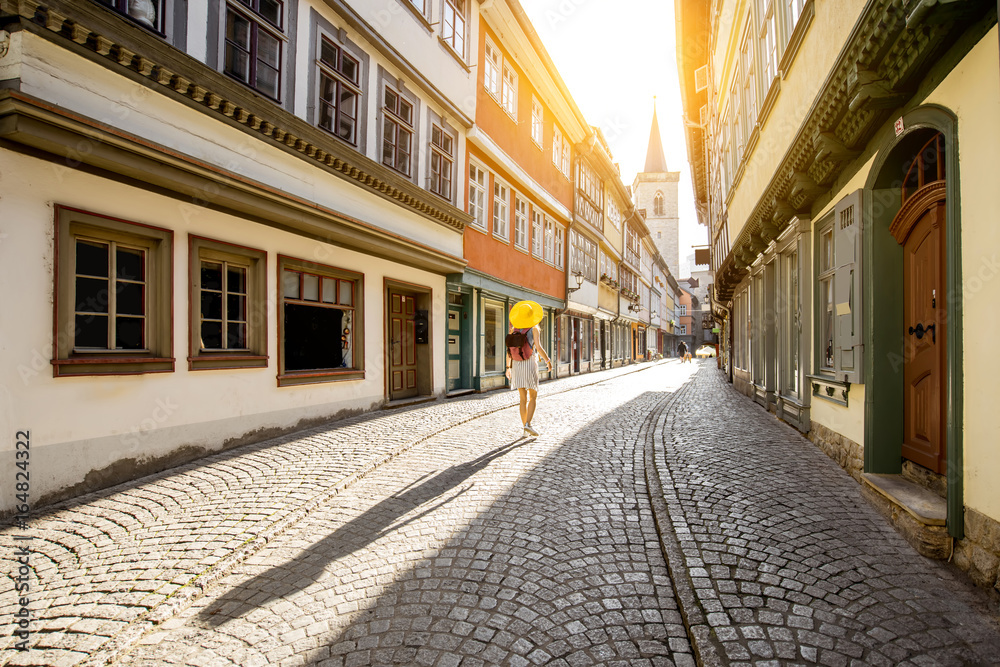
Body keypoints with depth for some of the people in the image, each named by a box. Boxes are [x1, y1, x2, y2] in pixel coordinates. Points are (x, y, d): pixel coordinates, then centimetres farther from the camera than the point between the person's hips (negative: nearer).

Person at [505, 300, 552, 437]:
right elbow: (538, 347, -14)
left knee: (523, 398, 9)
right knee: (533, 397, 7)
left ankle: (526, 429, 10)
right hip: (530, 364, -4)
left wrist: (508, 367, 15)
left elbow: (509, 349, 8)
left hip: (516, 365, 4)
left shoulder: (514, 329, 9)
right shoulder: (534, 328, -4)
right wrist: (548, 360, -1)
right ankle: (528, 424, -8)